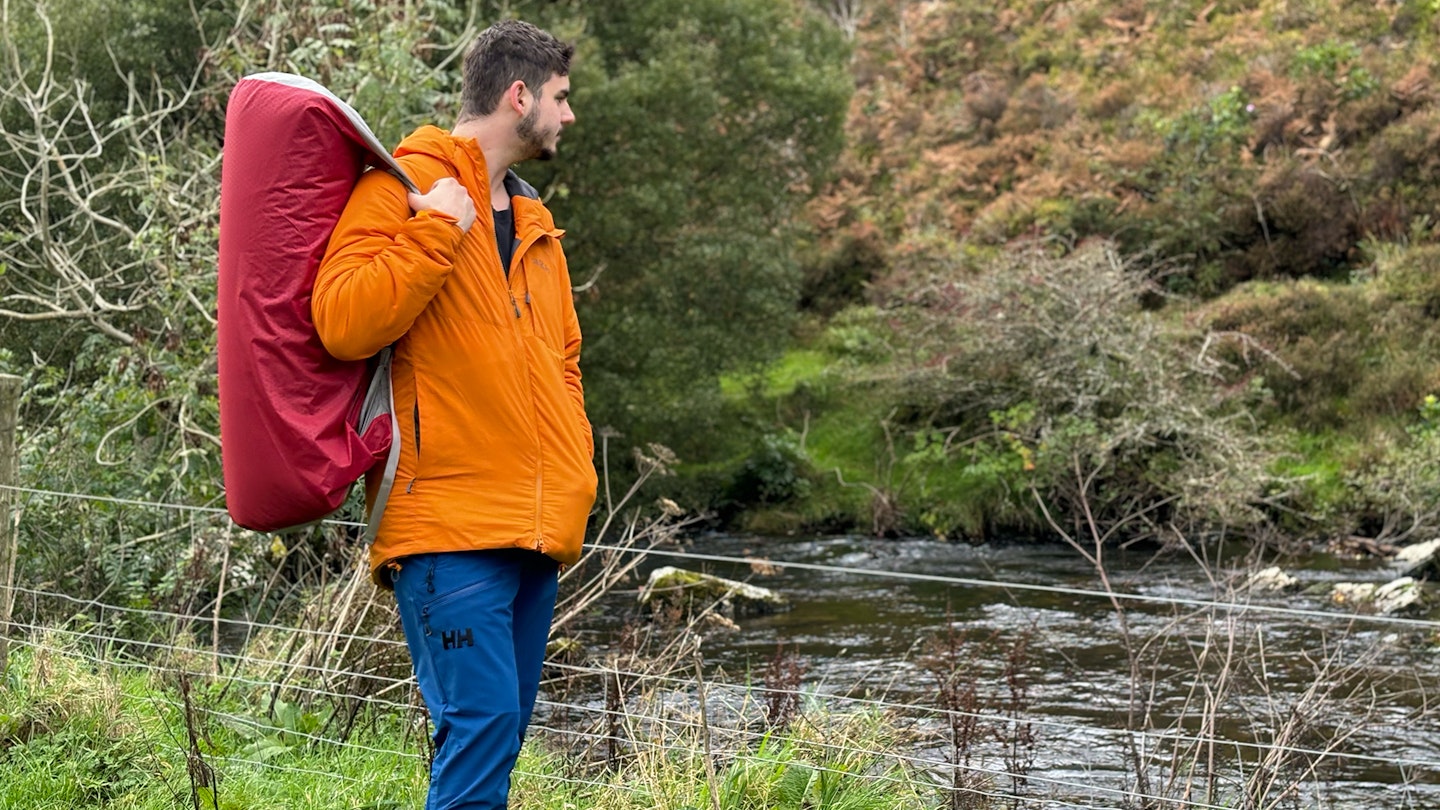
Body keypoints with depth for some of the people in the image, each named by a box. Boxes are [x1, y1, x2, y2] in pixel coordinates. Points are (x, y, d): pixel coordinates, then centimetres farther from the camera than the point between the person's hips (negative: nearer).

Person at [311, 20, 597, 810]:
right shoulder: (404, 187, -3)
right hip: (449, 525, -8)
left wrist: (573, 464, 17)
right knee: (480, 723, -16)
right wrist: (438, 230, -17)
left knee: (496, 737, 9)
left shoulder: (535, 223, 23)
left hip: (534, 531, 8)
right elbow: (341, 321, -17)